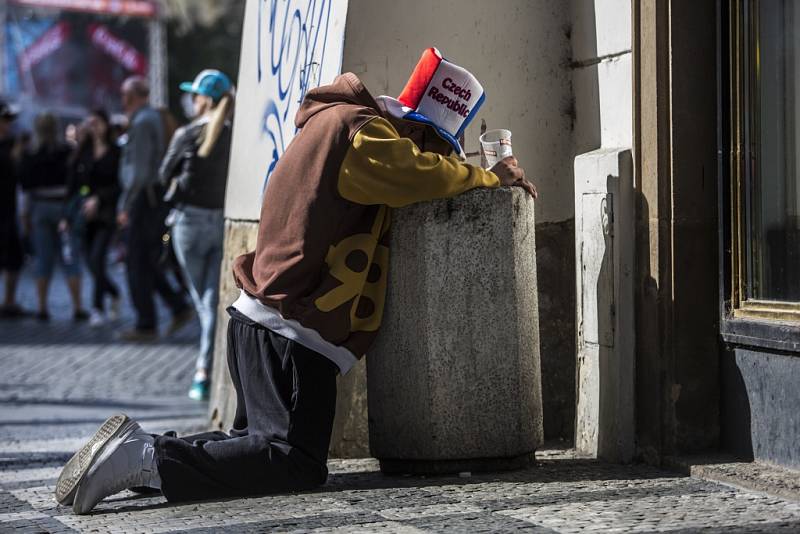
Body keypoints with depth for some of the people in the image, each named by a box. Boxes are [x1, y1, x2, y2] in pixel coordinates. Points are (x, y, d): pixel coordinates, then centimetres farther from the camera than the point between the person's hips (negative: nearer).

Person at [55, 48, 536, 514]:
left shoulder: (335, 119, 19)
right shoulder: (357, 127, -11)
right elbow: (421, 176, -17)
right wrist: (490, 177, 0)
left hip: (261, 320, 10)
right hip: (290, 333, -10)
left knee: (263, 448, 18)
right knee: (296, 464, -17)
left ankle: (139, 447, 4)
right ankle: (147, 461, -22)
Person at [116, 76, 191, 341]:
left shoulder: (142, 122, -13)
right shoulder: (156, 118, 16)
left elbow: (139, 170, -20)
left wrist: (125, 205, -16)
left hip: (144, 198, -9)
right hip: (158, 198, 9)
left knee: (138, 263, -3)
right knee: (148, 262, 14)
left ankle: (146, 325, 0)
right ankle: (179, 307, 9)